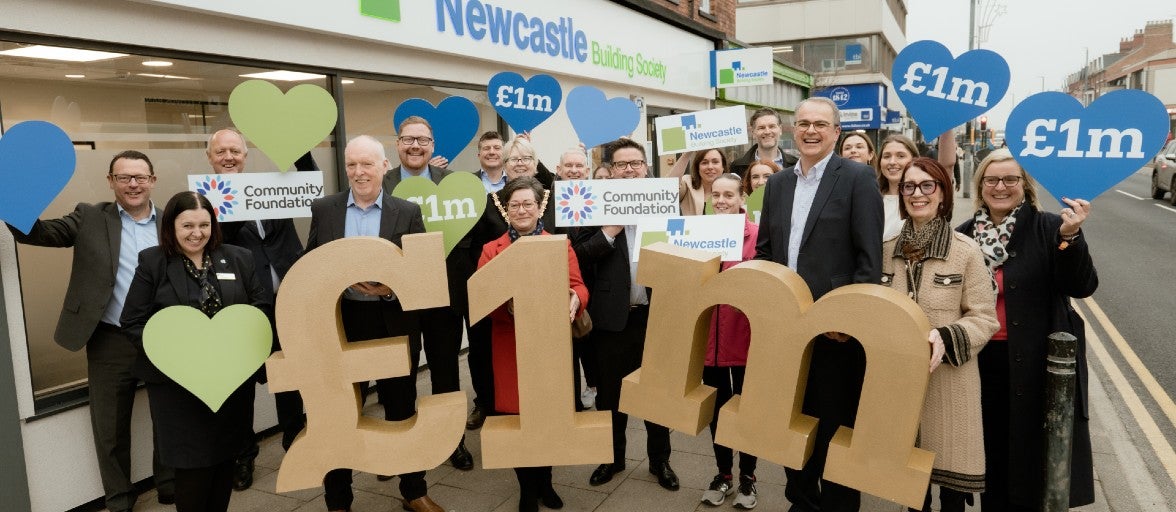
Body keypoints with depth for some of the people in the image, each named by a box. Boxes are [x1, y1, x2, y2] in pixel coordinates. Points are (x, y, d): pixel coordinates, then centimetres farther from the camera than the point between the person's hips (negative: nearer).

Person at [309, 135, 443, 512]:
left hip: (393, 325, -1)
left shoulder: (408, 212, 0)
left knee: (402, 411, 12)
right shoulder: (324, 209, 4)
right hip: (340, 323, 1)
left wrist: (392, 288, -20)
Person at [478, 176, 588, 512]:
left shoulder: (561, 246, 7)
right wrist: (508, 306, -25)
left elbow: (577, 286, -2)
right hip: (511, 346, 0)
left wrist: (573, 300, -26)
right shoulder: (491, 251, 6)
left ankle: (545, 482, 28)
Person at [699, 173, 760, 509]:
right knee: (716, 407, 15)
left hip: (745, 334, -4)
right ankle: (723, 474, 31)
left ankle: (747, 476, 28)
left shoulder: (757, 235, -8)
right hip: (709, 334, 4)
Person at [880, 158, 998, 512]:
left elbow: (985, 319, -8)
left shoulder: (966, 251, -8)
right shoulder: (887, 250, 4)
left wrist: (946, 337, -24)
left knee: (949, 464, 6)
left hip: (948, 378, -3)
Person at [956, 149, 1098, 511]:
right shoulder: (965, 234, 4)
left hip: (1035, 362, -3)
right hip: (981, 360, 3)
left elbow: (1082, 287, -15)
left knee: (1030, 450, 7)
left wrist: (1071, 237, -29)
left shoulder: (1047, 228, -7)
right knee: (991, 447, 14)